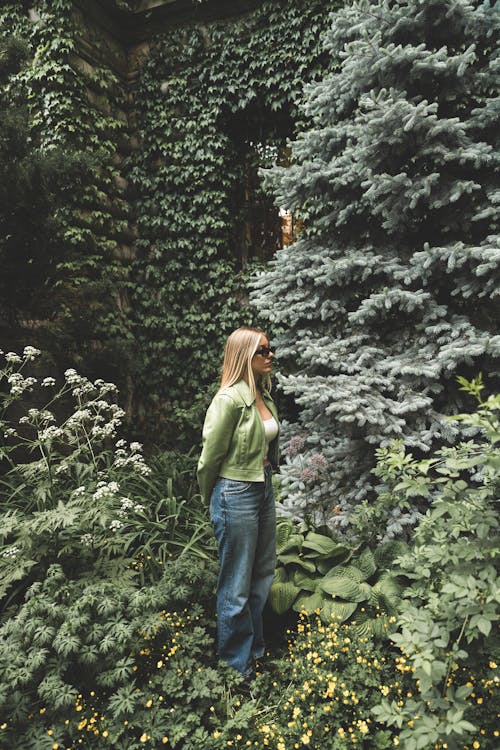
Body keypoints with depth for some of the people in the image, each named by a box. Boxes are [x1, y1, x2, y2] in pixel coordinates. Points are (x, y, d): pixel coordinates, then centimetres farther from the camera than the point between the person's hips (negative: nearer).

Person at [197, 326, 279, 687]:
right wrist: (211, 501, 1)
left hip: (264, 490, 9)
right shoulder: (230, 399, -20)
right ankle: (238, 668, 29)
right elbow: (210, 457, -12)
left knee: (264, 574, 22)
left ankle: (256, 650, 43)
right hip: (236, 495, -9)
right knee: (237, 588, 8)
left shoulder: (266, 398, 5)